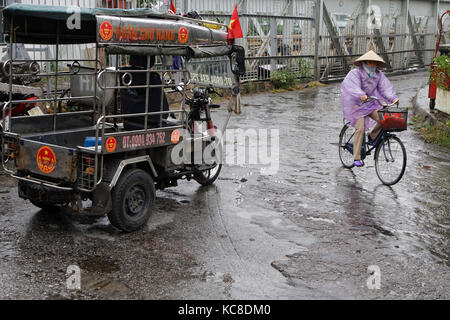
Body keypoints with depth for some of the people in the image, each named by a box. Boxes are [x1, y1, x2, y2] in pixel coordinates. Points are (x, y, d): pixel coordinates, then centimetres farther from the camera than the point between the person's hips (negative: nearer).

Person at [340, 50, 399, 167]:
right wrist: (361, 95, -51)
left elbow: (386, 87, -6)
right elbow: (353, 87, -32)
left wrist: (393, 98, -24)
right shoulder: (355, 73, -15)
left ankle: (372, 137, 13)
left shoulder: (378, 74, 2)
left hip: (370, 104, 5)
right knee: (360, 128, -17)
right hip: (356, 104, -5)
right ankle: (356, 158, -9)